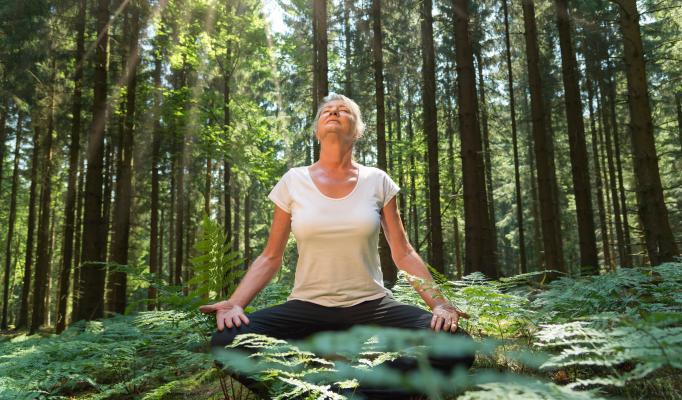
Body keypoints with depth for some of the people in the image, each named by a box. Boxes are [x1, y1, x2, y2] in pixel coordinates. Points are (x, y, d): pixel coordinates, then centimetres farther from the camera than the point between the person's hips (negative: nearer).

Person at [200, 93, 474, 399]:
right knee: (227, 342, -27)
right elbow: (270, 258, 4)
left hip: (371, 305, 1)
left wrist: (439, 303, -10)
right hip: (307, 306, 0)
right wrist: (235, 303, -12)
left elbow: (403, 253, 4)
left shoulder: (377, 181, 2)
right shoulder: (293, 182, 2)